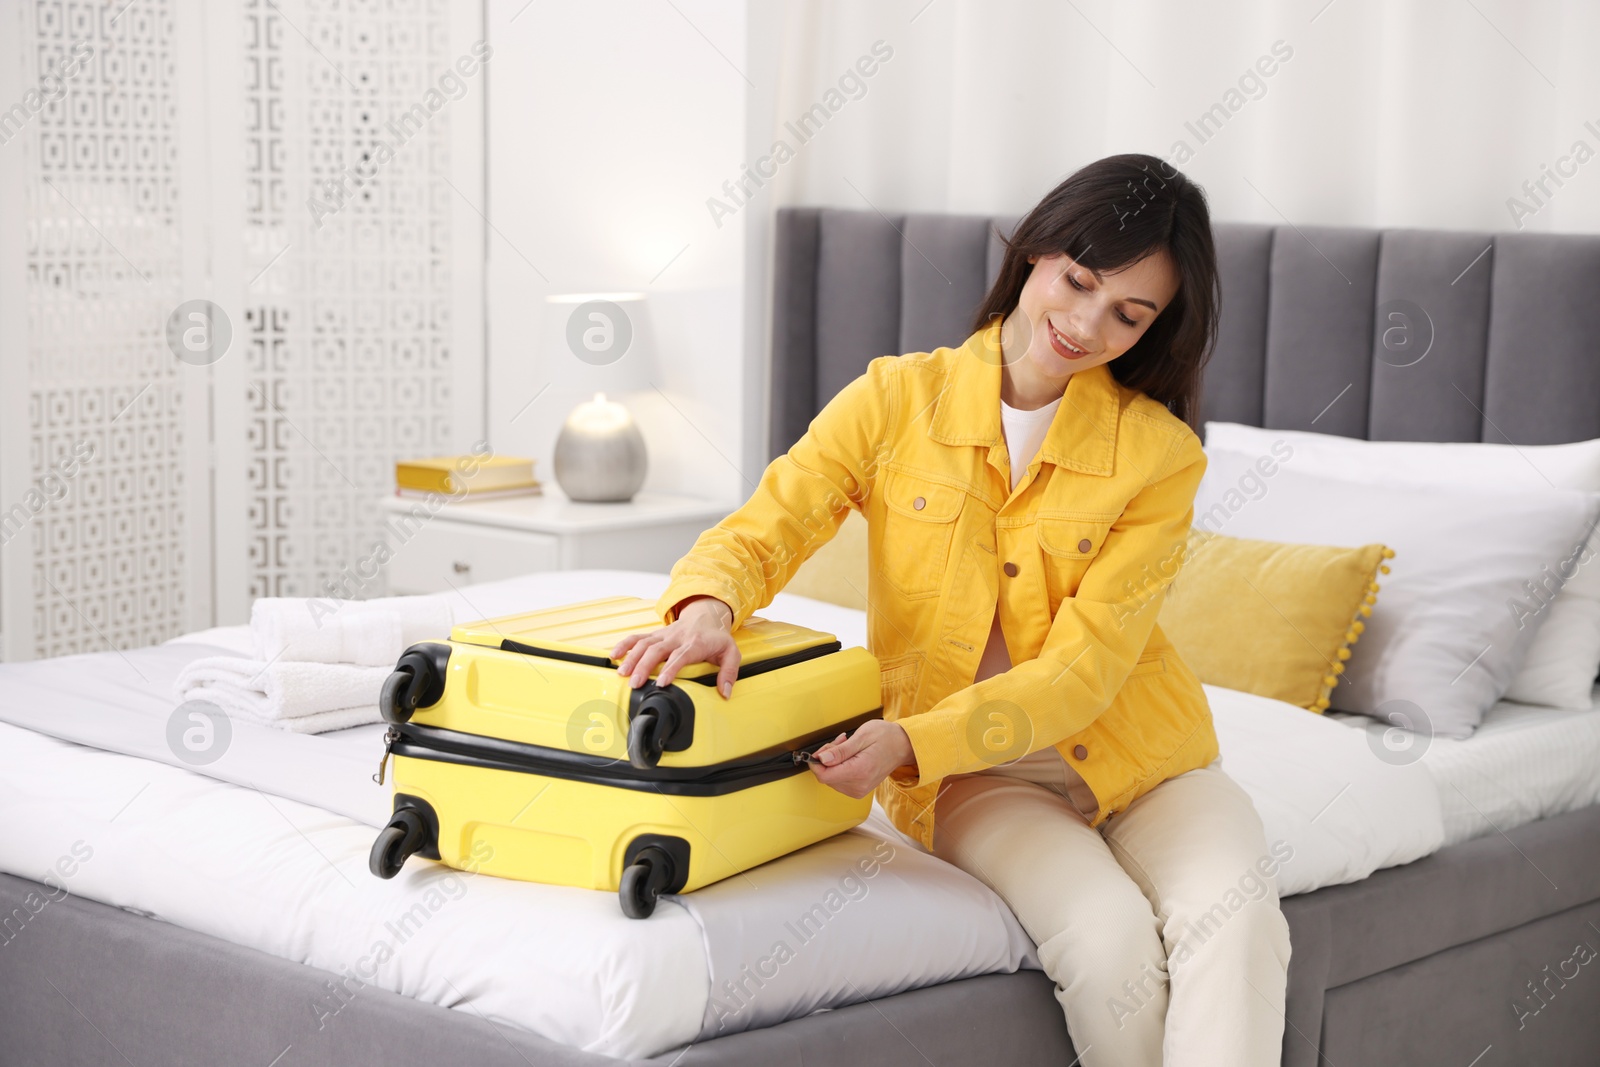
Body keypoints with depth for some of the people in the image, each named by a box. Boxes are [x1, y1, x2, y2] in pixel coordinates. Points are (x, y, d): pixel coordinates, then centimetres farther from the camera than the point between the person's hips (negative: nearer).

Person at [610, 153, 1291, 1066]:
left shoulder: (1161, 455, -8)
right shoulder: (897, 400, -4)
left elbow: (1081, 670, -14)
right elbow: (763, 529, -8)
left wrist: (912, 742, -29)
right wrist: (707, 608, -34)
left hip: (1134, 750, 1)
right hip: (966, 780, -1)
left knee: (1232, 917, -30)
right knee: (1107, 936, -29)